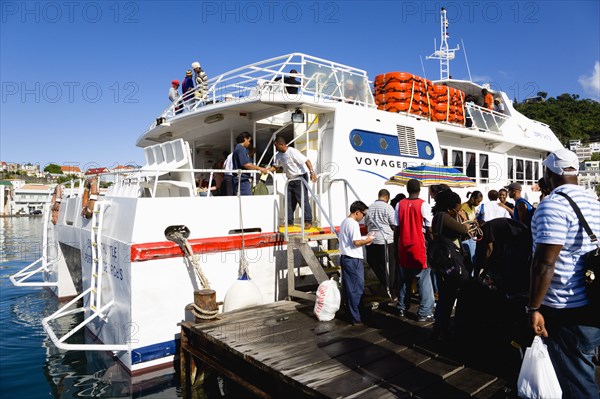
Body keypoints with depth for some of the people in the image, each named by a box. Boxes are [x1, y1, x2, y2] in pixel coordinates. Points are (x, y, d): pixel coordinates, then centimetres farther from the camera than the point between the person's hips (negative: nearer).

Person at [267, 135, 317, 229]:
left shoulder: (293, 152, -19)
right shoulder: (279, 155, 6)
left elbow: (306, 161, -23)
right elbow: (275, 166, 15)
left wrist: (312, 172, -33)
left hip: (300, 178, -8)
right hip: (290, 179, 8)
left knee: (303, 200, -8)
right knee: (289, 201, 7)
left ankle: (308, 221, -2)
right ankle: (289, 221, 14)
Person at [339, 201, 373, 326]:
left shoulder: (344, 222, 15)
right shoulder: (353, 223, -16)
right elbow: (356, 242, -23)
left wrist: (364, 240, 13)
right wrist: (367, 241, -6)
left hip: (345, 258, 10)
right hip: (354, 260, -10)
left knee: (349, 288, 14)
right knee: (357, 289, -3)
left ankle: (350, 314, 21)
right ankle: (356, 318, 2)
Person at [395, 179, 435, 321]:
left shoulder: (400, 205, 1)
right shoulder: (423, 205, -10)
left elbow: (397, 227, 2)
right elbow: (429, 228, -11)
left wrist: (401, 239, 12)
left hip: (403, 247, 4)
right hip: (419, 247, -4)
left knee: (404, 278, 15)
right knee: (424, 280, 2)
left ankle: (402, 308, 25)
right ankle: (424, 312, 3)